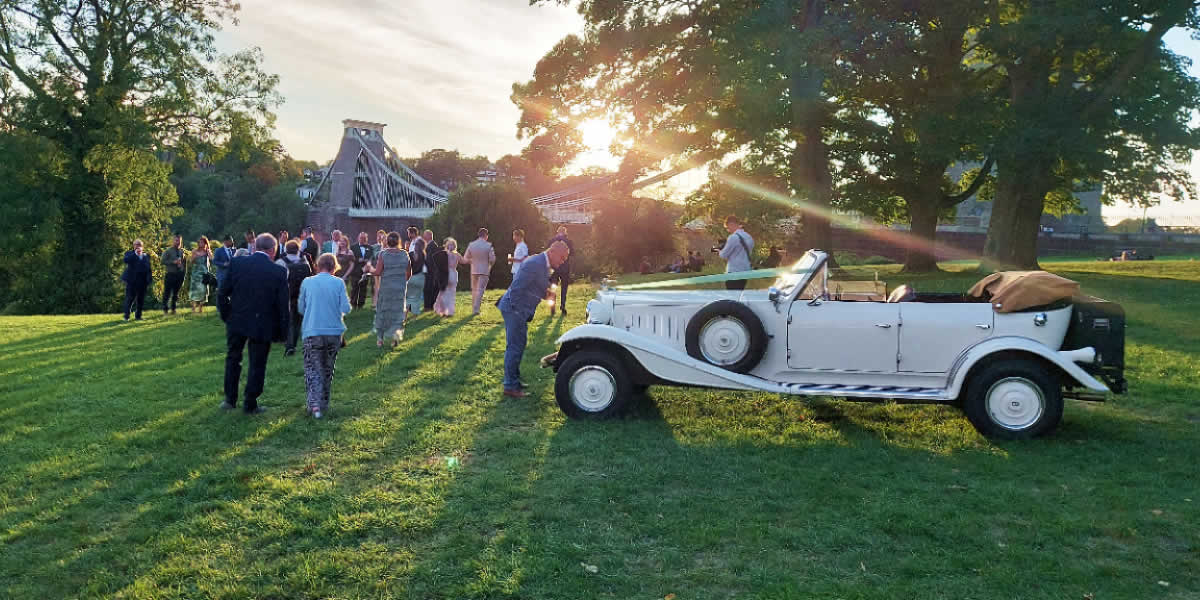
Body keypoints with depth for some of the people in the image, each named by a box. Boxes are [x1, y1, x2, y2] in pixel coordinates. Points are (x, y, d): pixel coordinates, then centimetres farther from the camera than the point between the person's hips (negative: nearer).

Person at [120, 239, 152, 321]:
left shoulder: (146, 255, 15)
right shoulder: (129, 254, 7)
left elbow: (149, 268, 14)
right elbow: (126, 260, -15)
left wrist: (149, 280, 7)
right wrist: (135, 253, -14)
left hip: (143, 281, 3)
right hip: (132, 281, -3)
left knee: (141, 299, 5)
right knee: (130, 298, -2)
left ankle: (138, 315, 16)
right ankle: (126, 316, 7)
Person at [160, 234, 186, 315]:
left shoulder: (182, 251, 10)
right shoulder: (168, 251, -1)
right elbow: (163, 261, -9)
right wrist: (173, 262, -18)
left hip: (179, 275, 4)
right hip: (170, 274, -4)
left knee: (176, 293, 10)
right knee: (167, 293, -2)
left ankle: (173, 309, 19)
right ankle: (165, 309, 8)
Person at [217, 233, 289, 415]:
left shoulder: (237, 263, -6)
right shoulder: (279, 272, -12)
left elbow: (222, 293, -1)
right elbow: (283, 305, -9)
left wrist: (226, 316, 12)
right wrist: (282, 332, 0)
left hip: (236, 321, 2)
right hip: (262, 325, -2)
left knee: (233, 359, 22)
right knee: (257, 365, 11)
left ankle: (230, 400, 30)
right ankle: (250, 405, 19)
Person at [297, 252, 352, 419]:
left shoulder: (307, 282, -1)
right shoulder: (339, 283, -3)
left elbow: (301, 308, 7)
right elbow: (346, 309, -8)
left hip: (313, 332, -1)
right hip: (334, 332, 1)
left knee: (313, 369, 2)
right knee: (328, 369, 16)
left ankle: (315, 404, -16)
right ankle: (324, 403, 24)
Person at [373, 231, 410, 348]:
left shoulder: (383, 254, -11)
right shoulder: (405, 254, -3)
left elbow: (377, 272, -14)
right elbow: (409, 273, 3)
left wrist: (371, 269, 7)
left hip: (385, 287, -1)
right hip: (401, 287, 1)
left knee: (382, 311, 13)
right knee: (398, 311, 12)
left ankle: (380, 339, 20)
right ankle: (396, 332, -12)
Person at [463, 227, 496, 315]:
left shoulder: (471, 245, -4)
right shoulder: (489, 246, -12)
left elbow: (466, 258, 2)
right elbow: (492, 259, -11)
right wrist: (489, 265, 9)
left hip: (474, 271, 3)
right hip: (484, 271, -3)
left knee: (474, 290, 17)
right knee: (480, 290, -1)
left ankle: (474, 309, 23)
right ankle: (476, 309, -8)